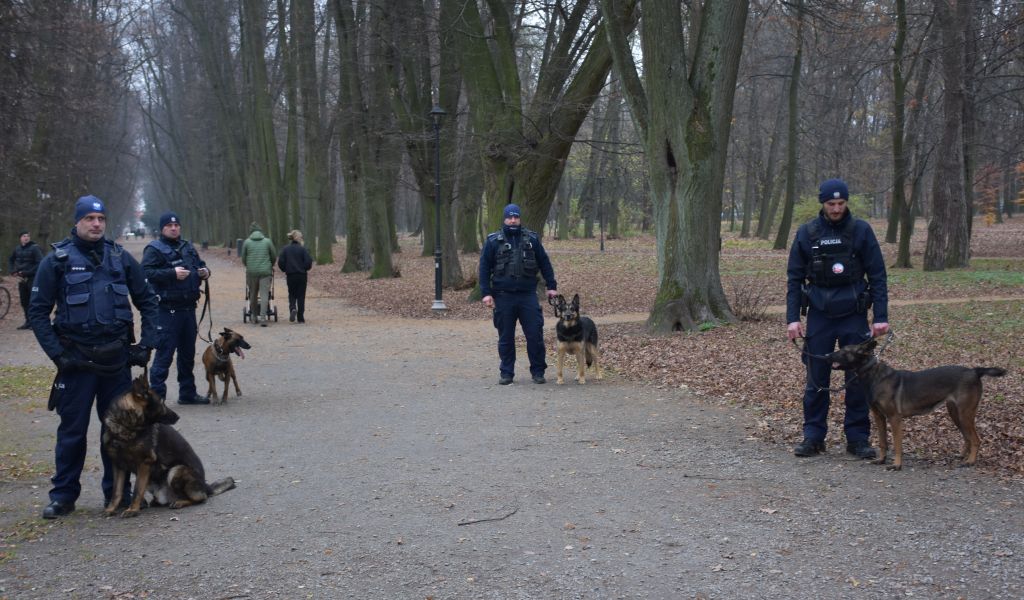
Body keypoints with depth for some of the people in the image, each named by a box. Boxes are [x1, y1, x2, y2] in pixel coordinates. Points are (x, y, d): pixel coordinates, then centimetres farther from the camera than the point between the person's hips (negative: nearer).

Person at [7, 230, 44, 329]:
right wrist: (13, 272, 6)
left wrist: (27, 273, -17)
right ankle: (28, 321, 18)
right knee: (24, 301, 9)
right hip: (21, 279, 6)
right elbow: (10, 261, 22)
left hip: (32, 278, -6)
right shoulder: (17, 249, 8)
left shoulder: (34, 248, -8)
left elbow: (40, 263, -14)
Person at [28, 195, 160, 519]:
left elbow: (147, 301, 11)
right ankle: (63, 495, 16)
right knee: (72, 430, 5)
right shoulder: (57, 260, -3)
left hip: (117, 358, 2)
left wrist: (147, 343, 2)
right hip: (76, 359, -2)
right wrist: (57, 353, -9)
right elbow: (38, 311, -2)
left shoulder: (120, 257, 5)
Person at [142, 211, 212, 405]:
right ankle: (156, 395, -4)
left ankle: (187, 393, 26)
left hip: (188, 308, 8)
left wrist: (205, 272, 5)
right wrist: (172, 273, -26)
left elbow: (200, 265, 28)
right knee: (164, 353, -9)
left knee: (188, 353, 15)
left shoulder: (188, 247, 15)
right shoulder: (154, 249, -7)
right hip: (168, 309, -8)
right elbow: (146, 272, -19)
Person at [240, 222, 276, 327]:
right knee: (264, 295, -4)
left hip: (251, 272, 1)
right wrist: (270, 266, 29)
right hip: (265, 271, -1)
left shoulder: (247, 242, 2)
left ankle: (254, 317, 19)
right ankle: (263, 317, -17)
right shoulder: (267, 241, 2)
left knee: (253, 295, 13)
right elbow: (274, 256, 9)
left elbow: (243, 258, 9)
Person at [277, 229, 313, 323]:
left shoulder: (285, 249, -2)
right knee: (301, 296, 8)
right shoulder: (303, 249, -9)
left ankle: (292, 308, -12)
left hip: (290, 276, 2)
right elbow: (308, 263, -12)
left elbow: (280, 263, -4)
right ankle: (300, 318, 8)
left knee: (292, 294, 17)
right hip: (302, 276, -2)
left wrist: (285, 270, 14)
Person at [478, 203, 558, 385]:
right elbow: (484, 268, 2)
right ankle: (506, 373, 16)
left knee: (535, 334, -1)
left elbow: (545, 264, 12)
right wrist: (486, 293, -5)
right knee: (506, 337, 6)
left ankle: (538, 371, 11)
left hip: (528, 295, 1)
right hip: (503, 297, -1)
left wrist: (551, 286, 7)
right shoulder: (493, 241, 2)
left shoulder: (532, 239, 7)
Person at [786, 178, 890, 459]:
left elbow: (877, 276, -1)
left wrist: (881, 316, -7)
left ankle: (858, 437, 12)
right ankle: (813, 436, 13)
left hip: (854, 315, -1)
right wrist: (792, 318, -3)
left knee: (858, 378, 2)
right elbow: (794, 278, 4)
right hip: (819, 316, 1)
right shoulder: (806, 233, 1)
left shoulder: (861, 231, -2)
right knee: (816, 379, 4)